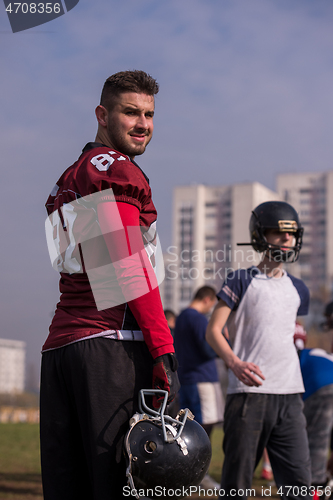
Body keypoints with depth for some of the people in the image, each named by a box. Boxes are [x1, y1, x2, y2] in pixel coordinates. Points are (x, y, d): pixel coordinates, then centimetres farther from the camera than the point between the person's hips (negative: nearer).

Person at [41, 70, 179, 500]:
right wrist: (164, 352, -13)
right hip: (111, 346, -9)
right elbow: (131, 273, -11)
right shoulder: (118, 170, -2)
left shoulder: (66, 183, 25)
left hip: (58, 345, 9)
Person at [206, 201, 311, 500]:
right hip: (249, 393, -4)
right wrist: (234, 362, -21)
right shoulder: (242, 281, 2)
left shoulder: (298, 290, 17)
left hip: (290, 396, 4)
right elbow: (213, 330, -5)